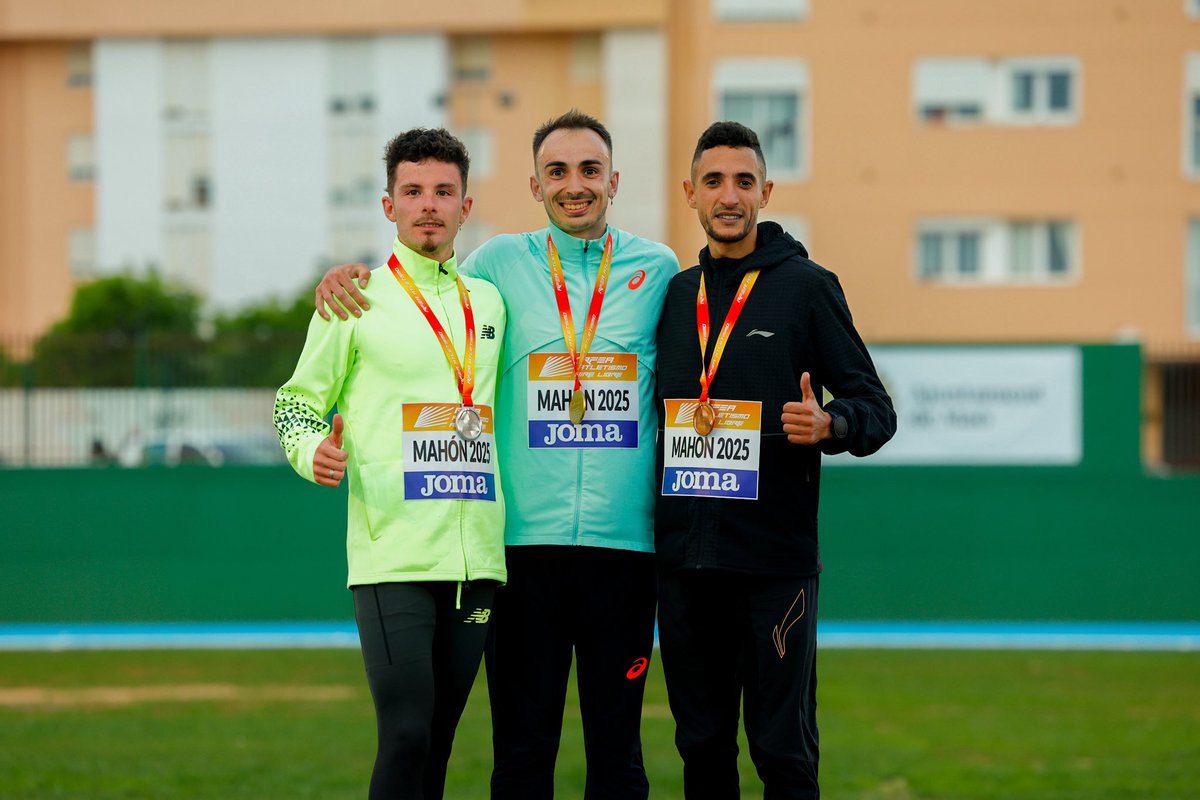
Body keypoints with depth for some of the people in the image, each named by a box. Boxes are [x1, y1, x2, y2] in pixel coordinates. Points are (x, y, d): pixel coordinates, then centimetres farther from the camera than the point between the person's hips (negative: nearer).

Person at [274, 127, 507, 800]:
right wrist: (311, 451, -16)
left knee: (438, 743, 7)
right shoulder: (358, 299, 2)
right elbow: (298, 402, 6)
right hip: (392, 559, -4)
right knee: (406, 738, -14)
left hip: (476, 559, 4)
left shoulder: (489, 302, 15)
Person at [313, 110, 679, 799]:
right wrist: (348, 276, -1)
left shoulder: (659, 269, 9)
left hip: (626, 536, 0)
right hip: (525, 534, 0)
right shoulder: (500, 263, 7)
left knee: (617, 744, 5)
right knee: (523, 744, 2)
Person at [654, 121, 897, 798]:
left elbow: (877, 410, -1)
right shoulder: (673, 295, 13)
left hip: (776, 561, -4)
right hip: (684, 560, 4)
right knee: (702, 744, 9)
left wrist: (829, 425, -24)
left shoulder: (808, 287, 0)